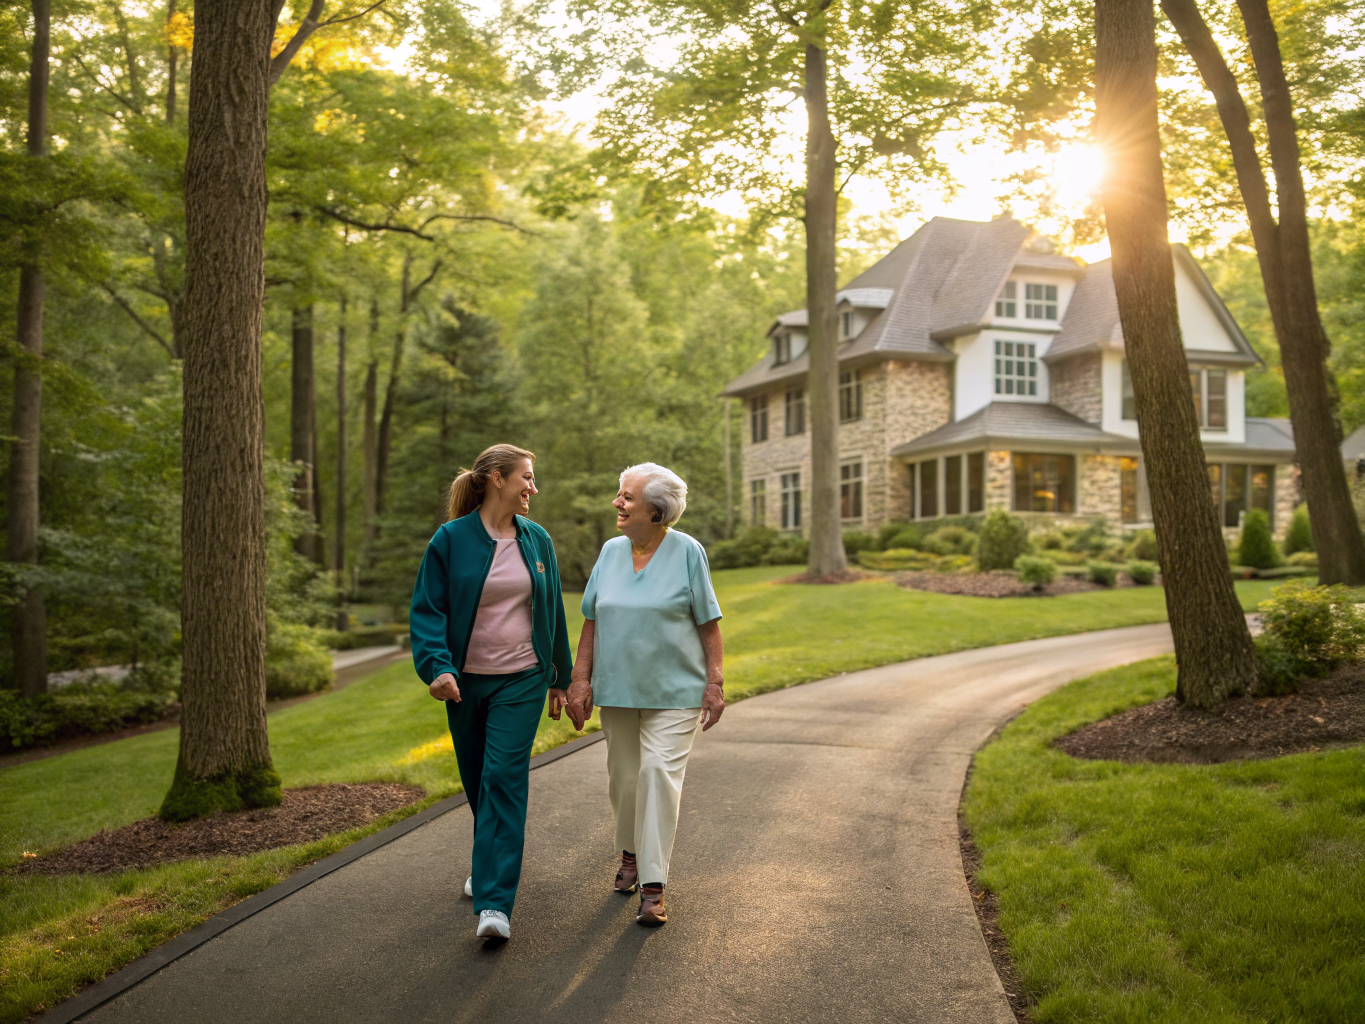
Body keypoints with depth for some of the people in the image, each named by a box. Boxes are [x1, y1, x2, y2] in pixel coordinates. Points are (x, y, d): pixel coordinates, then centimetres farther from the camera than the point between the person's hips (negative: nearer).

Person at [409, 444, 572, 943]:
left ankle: (495, 903, -10)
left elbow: (552, 611, 11)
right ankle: (491, 864, 40)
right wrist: (437, 665, -24)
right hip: (466, 681, 0)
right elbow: (427, 610, -8)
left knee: (503, 779, -10)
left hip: (521, 680, 0)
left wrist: (560, 678, 15)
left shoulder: (537, 540, 3)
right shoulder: (451, 539, -6)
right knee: (476, 780, 14)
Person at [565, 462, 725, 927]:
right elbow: (591, 620, 7)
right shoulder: (611, 551, 4)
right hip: (617, 689, 4)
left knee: (659, 773, -12)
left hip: (674, 689, -4)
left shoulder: (687, 551, -7)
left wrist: (715, 682, -9)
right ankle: (630, 854, 37)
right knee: (623, 777, 12)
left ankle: (653, 887, -7)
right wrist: (580, 679, 1)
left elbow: (708, 622, -4)